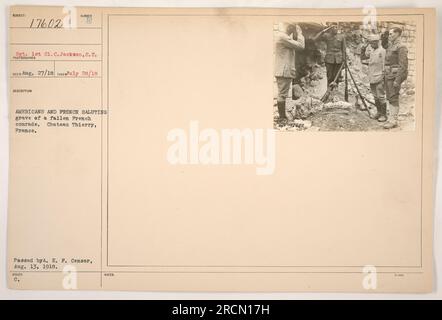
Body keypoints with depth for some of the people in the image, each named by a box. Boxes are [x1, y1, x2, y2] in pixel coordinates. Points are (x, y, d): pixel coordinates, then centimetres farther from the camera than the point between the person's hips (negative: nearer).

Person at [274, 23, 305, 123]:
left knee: (282, 94, 15)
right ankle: (282, 118, -2)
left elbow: (294, 44, 17)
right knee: (282, 94, -6)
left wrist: (295, 35, 6)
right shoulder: (283, 37, -18)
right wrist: (299, 33, -4)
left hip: (281, 71, 11)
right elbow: (300, 46, -16)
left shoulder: (280, 35, 14)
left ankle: (282, 116, 22)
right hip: (284, 71, -11)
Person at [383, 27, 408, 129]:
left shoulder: (401, 47, -12)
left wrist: (397, 80, -22)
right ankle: (391, 118, 17)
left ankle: (393, 121, -3)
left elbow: (403, 65, -17)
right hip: (388, 75, 9)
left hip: (395, 75, -9)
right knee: (389, 98, 11)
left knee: (393, 98, -7)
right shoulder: (390, 46, 15)